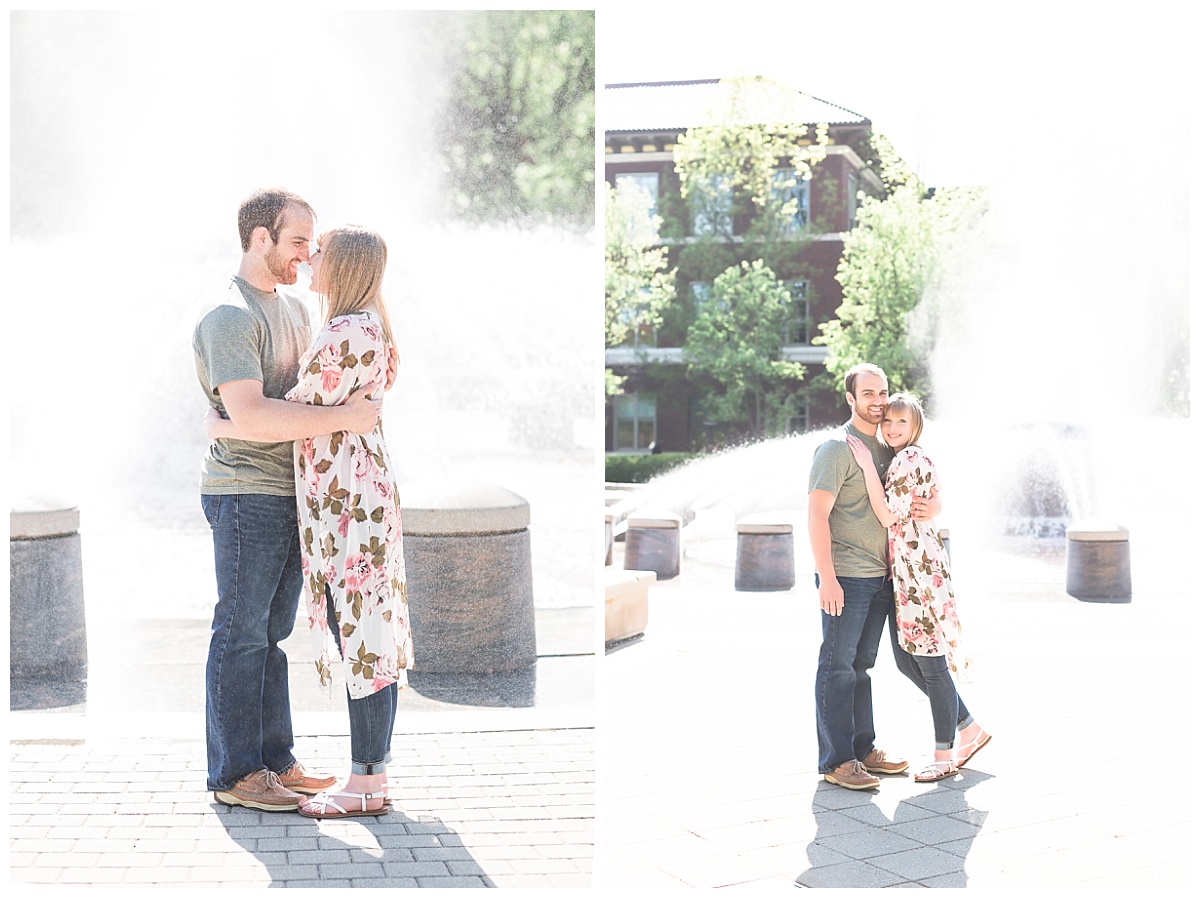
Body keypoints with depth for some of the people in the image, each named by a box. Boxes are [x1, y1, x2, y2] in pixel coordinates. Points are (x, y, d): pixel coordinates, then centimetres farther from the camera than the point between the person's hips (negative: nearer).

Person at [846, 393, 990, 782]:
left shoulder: (911, 458, -12)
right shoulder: (902, 459, 18)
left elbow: (889, 515, -18)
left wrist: (867, 464, -17)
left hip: (920, 570, -10)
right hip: (903, 571, 10)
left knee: (930, 663, -3)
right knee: (910, 661, 13)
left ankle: (944, 756, 6)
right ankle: (971, 730, 25)